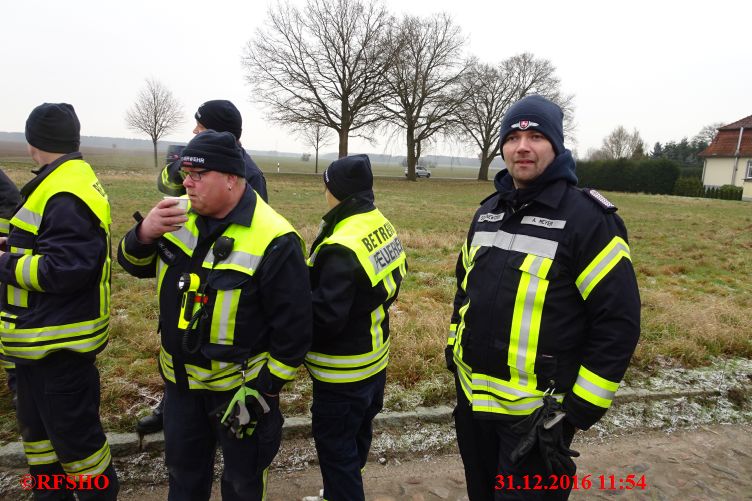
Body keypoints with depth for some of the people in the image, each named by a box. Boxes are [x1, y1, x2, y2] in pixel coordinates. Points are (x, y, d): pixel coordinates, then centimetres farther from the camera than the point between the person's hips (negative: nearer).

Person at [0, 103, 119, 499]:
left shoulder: (67, 196, -23)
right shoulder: (62, 186, 11)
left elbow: (64, 269, -29)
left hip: (60, 342, -11)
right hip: (40, 337, 11)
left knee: (72, 431, 4)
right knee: (36, 423, 23)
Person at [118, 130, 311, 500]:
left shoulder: (272, 240, -25)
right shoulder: (182, 215, -3)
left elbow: (294, 327, -21)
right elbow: (133, 263, 5)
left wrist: (263, 392, -16)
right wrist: (144, 234, -18)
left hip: (240, 383, -6)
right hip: (180, 376, 6)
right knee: (183, 467, 27)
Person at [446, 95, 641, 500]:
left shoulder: (588, 218, -15)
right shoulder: (488, 211, 5)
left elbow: (619, 322, -15)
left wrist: (578, 410, -16)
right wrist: (453, 349, 14)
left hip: (537, 409, -6)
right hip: (471, 394, 6)